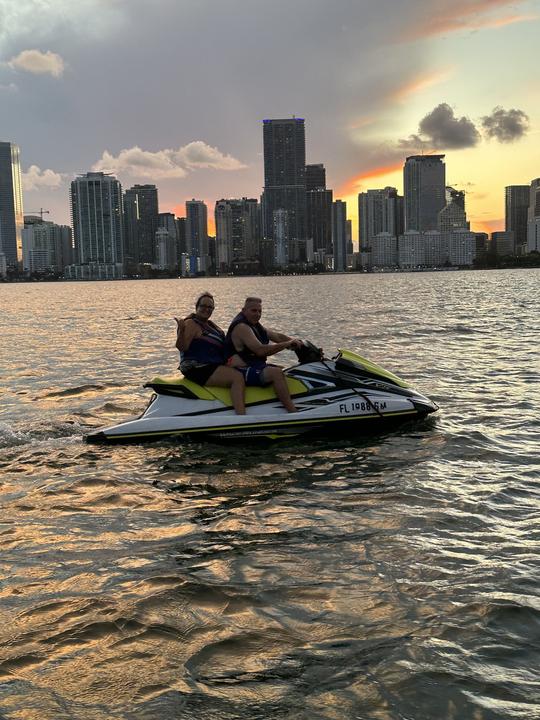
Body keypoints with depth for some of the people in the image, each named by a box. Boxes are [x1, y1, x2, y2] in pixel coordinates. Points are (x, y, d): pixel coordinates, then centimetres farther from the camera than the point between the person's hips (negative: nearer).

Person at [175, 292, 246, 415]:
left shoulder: (210, 324, 19)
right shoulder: (191, 324, -9)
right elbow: (182, 347, -23)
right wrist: (181, 331, -39)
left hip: (215, 366, 10)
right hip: (198, 369, -10)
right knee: (237, 377, -26)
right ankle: (242, 417, -37)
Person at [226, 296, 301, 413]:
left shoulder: (255, 325, 16)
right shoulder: (241, 326, -17)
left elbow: (277, 336, 20)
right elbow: (261, 350, -27)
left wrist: (295, 341, 2)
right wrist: (288, 344, -21)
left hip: (256, 367, 11)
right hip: (243, 371, -11)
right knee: (276, 372, -31)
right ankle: (294, 413, -35)